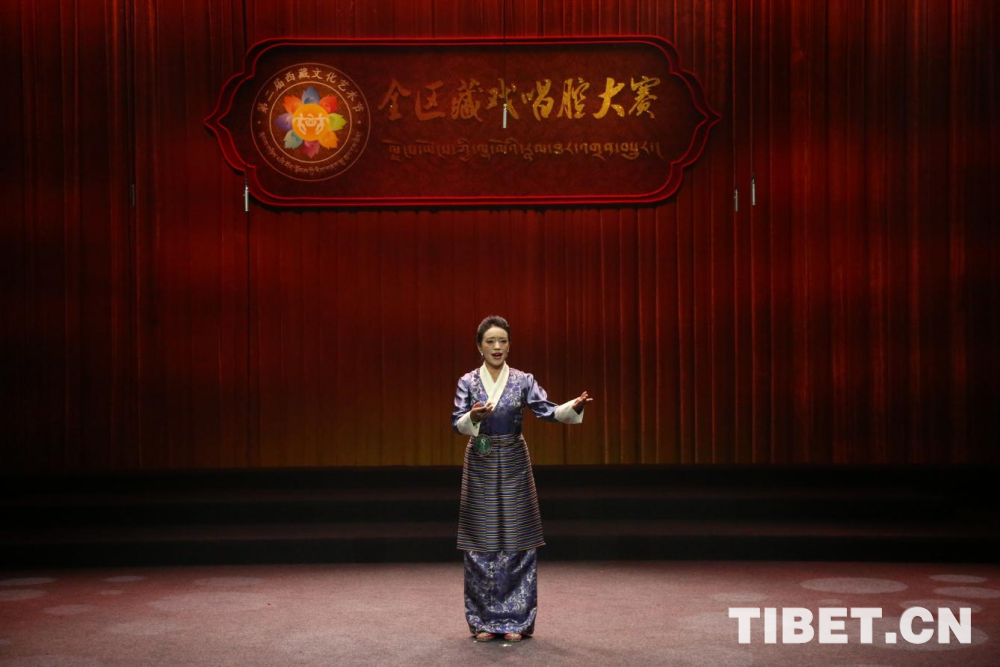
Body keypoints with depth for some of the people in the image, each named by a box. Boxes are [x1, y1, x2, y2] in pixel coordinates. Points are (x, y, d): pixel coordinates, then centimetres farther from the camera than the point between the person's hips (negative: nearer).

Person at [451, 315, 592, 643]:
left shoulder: (522, 380, 1)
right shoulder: (468, 382, 1)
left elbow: (547, 410, -11)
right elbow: (457, 423, -10)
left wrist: (574, 406, -30)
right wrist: (474, 416, -32)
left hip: (513, 466, 0)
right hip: (480, 466, 0)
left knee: (517, 541, 0)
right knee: (480, 542, 2)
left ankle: (516, 620, 9)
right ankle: (483, 621, 12)